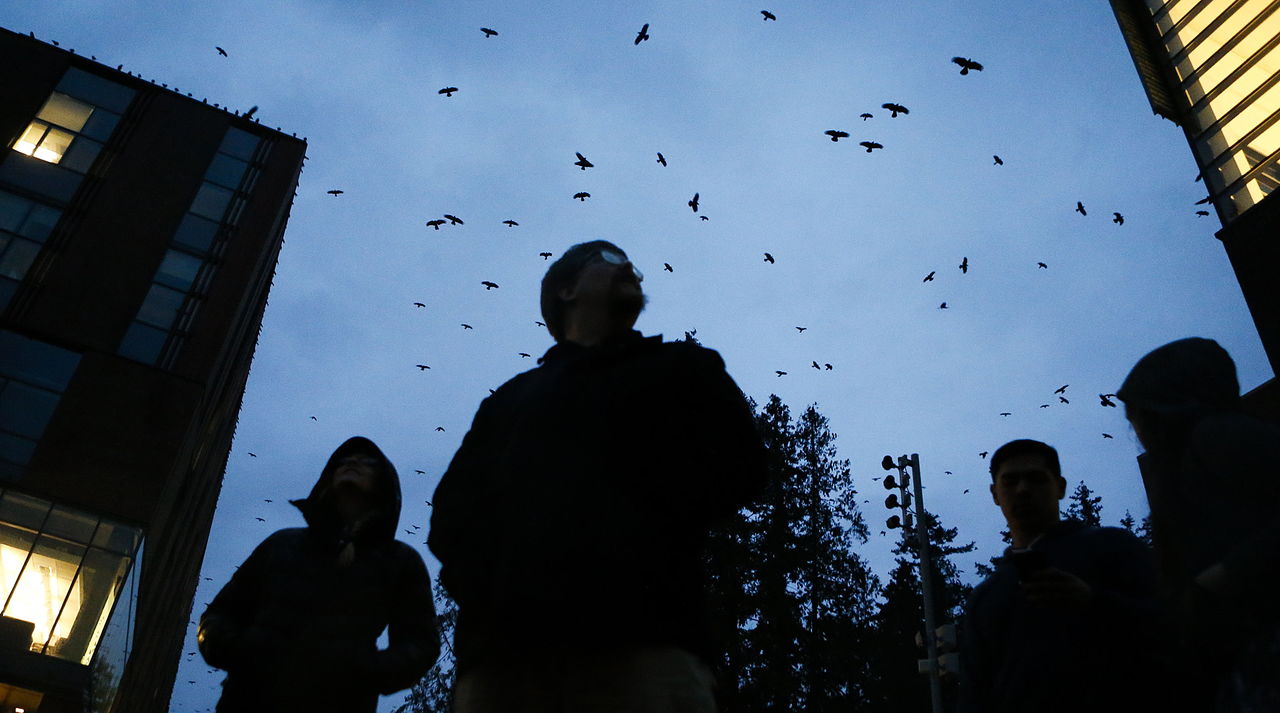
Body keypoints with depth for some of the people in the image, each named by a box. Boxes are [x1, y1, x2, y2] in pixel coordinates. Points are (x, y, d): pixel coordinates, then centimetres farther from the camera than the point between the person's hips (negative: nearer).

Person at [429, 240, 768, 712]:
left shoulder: (681, 369, 24)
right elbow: (454, 511, 15)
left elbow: (735, 465, 7)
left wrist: (629, 532, -5)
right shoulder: (510, 399, 28)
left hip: (642, 640, -1)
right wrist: (483, 578, -7)